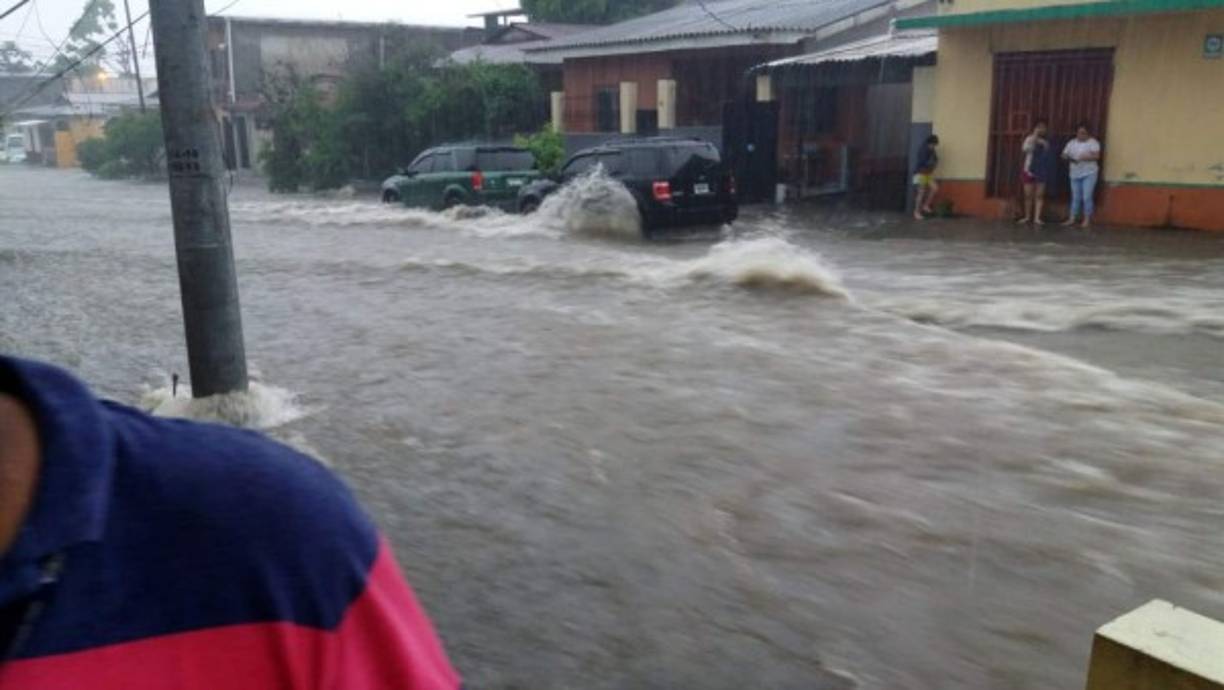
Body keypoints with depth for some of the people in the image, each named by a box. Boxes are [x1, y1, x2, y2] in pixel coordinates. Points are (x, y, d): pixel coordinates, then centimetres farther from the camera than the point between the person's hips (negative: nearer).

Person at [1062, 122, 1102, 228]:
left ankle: (1087, 220, -1)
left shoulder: (1093, 142, -3)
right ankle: (1072, 219, 11)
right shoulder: (1071, 143, 10)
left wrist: (1086, 157, -28)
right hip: (1075, 174, 4)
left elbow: (1096, 155, -13)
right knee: (1075, 197, 9)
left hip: (1089, 173, -4)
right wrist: (1068, 157, -16)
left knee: (1087, 197, -8)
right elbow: (1064, 154, 6)